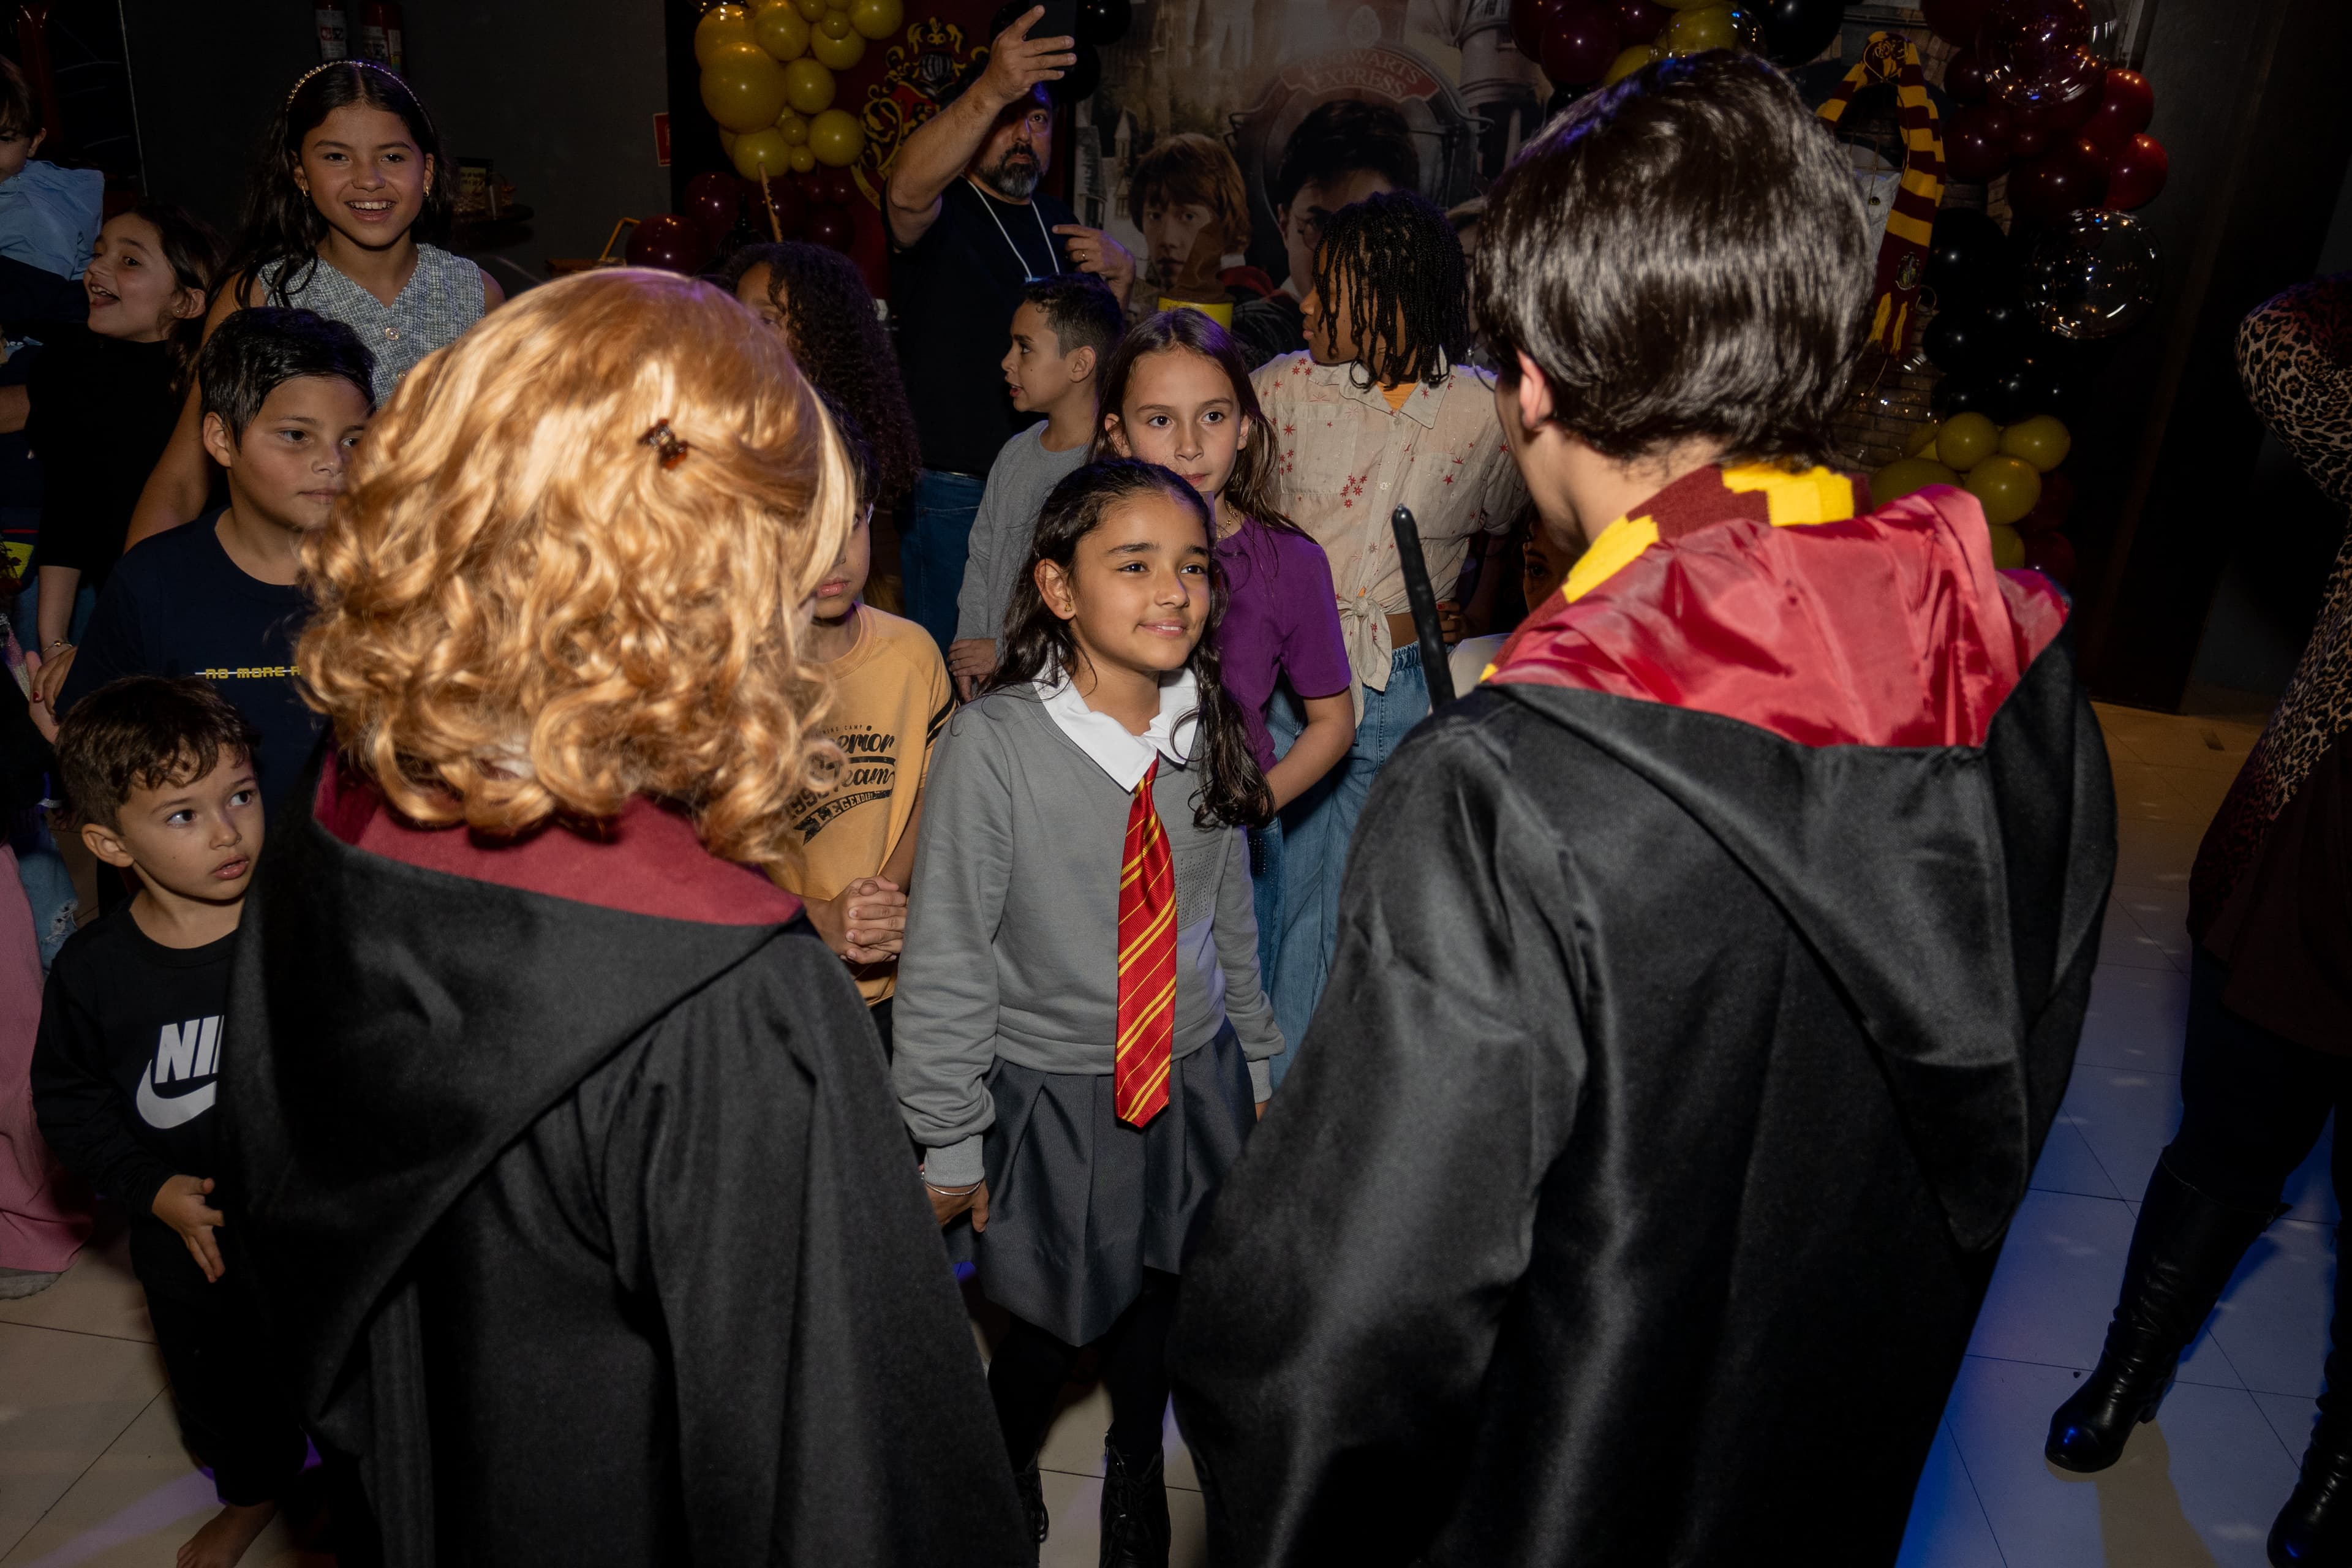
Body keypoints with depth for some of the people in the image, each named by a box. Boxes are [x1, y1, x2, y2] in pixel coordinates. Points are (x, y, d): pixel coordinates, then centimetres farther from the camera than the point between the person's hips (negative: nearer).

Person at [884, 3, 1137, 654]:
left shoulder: (1055, 220, 14)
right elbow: (907, 192, -34)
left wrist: (1119, 275, 2)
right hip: (953, 495, -6)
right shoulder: (941, 215, -8)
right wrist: (990, 91, -48)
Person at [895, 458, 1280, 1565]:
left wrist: (1253, 1064, 14)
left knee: (1159, 1328, 19)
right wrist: (951, 1143, -10)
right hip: (1051, 1101, -3)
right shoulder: (994, 742, -20)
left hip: (1194, 1088, 4)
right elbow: (946, 958, -15)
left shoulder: (1207, 730, -6)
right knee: (1049, 1333, 13)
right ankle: (1000, 1473, 47)